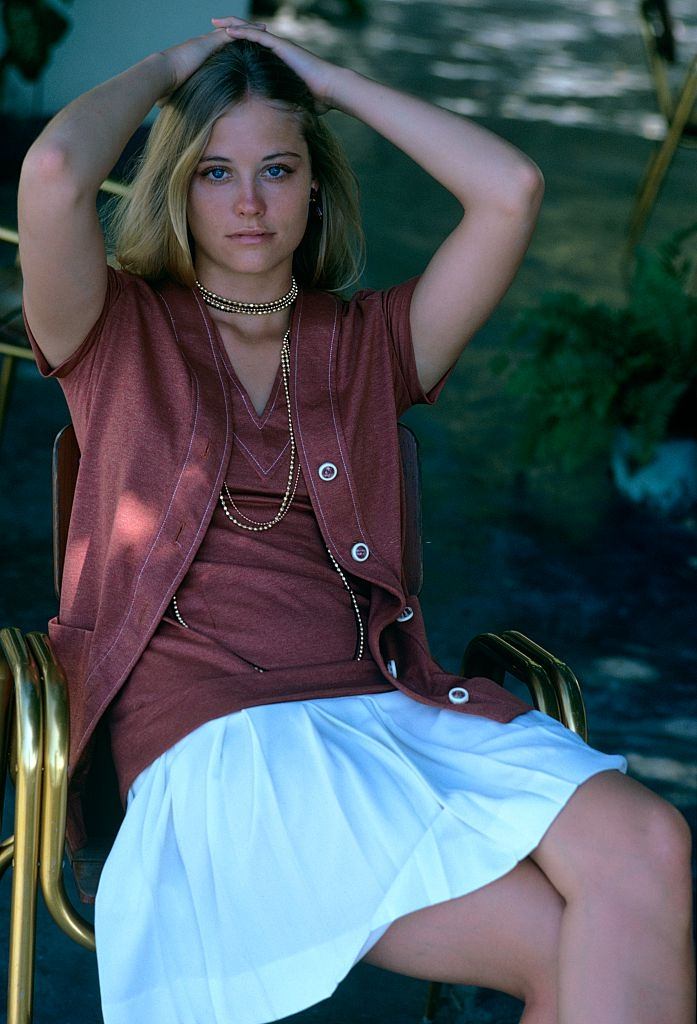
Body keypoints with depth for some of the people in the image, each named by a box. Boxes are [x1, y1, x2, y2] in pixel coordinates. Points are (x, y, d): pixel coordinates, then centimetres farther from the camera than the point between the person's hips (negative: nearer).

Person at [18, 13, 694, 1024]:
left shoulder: (365, 341, 23)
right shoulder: (119, 333, 14)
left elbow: (511, 188, 10)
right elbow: (55, 172, -7)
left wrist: (330, 81, 18)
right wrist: (167, 68, 13)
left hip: (388, 708, 4)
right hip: (215, 740, -4)